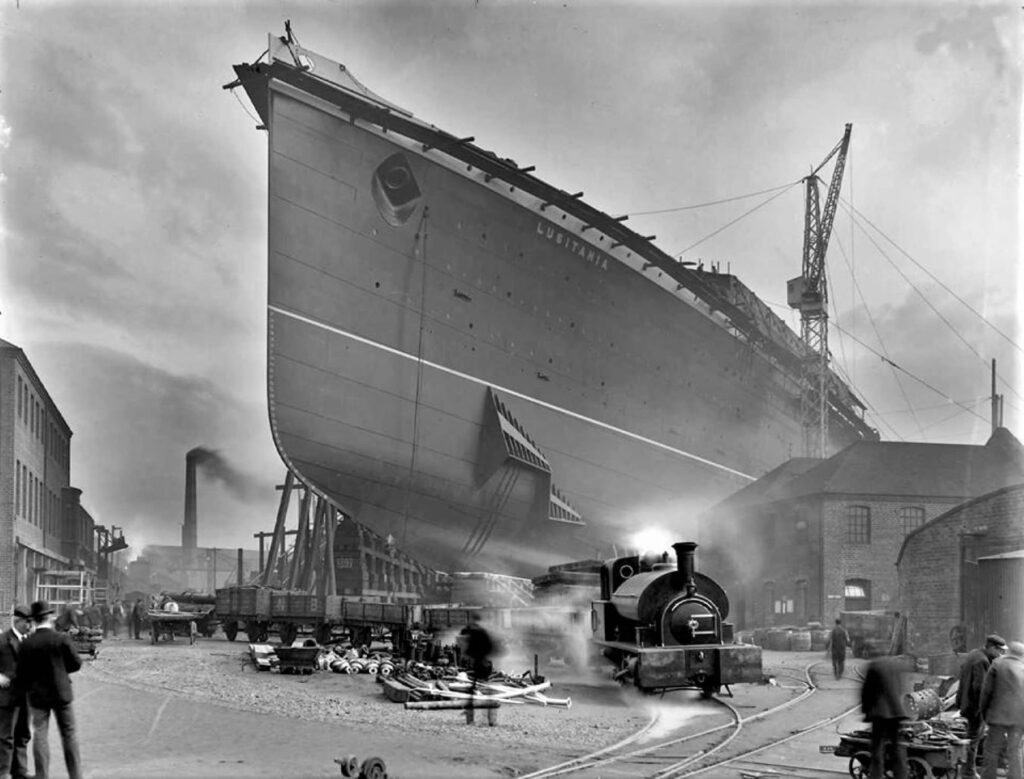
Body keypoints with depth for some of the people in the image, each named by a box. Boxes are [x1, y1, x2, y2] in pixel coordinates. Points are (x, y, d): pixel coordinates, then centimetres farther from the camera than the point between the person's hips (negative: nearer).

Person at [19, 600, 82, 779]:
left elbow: (22, 670, -3)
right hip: (61, 693, 0)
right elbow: (76, 663, -5)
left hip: (38, 695, 0)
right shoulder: (62, 638, -12)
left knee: (40, 735, 7)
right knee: (69, 734, 10)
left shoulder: (27, 643, -9)